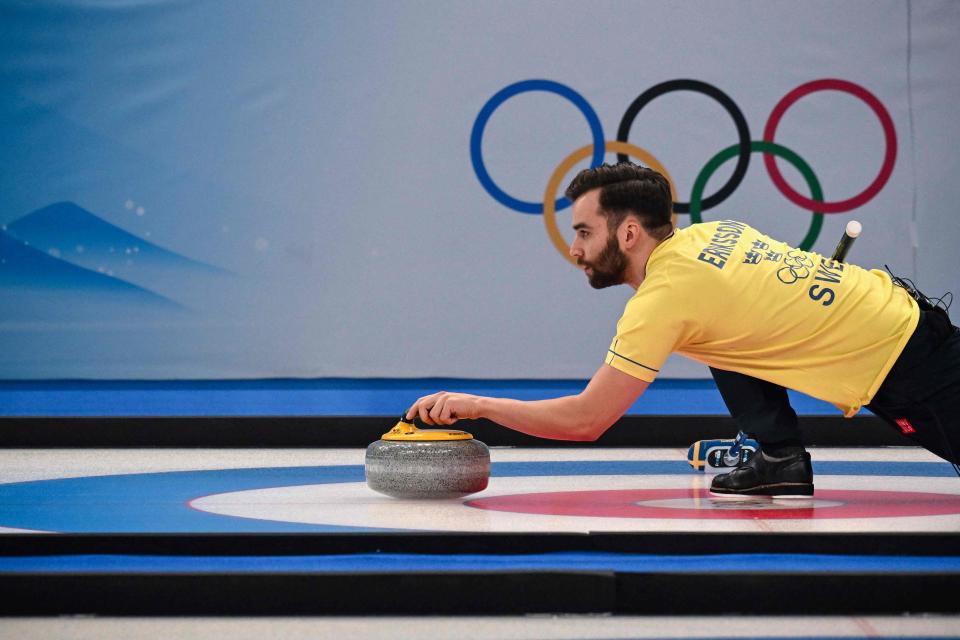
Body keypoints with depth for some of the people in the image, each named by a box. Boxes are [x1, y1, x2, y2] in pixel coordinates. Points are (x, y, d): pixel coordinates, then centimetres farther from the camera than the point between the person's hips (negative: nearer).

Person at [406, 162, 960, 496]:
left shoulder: (665, 294, -19)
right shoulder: (708, 234, 6)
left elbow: (586, 421, -18)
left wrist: (477, 406, -12)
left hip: (909, 367, -9)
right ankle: (783, 457, 8)